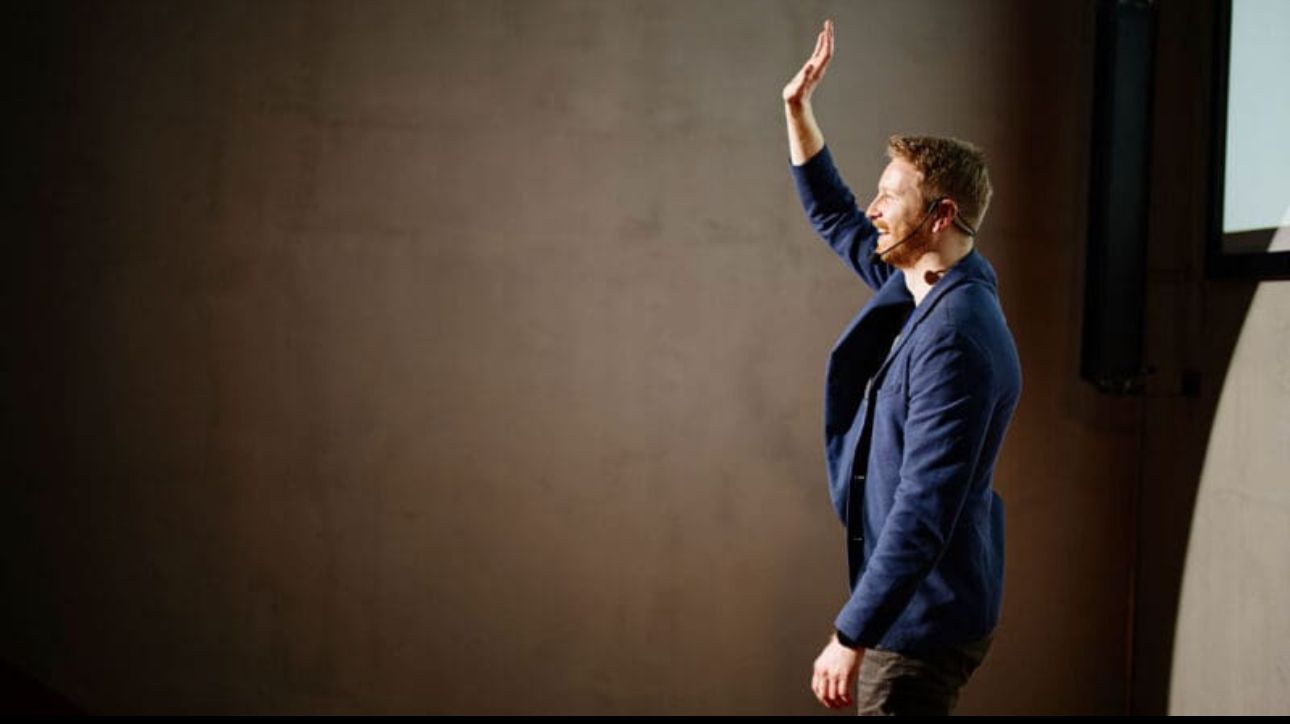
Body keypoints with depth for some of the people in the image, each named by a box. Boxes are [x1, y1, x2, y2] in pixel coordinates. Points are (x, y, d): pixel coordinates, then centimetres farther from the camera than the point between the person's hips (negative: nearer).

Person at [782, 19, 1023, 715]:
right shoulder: (917, 285, 5)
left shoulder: (956, 337, -24)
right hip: (914, 604, 10)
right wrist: (798, 110, 16)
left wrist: (852, 634, -28)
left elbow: (925, 507, -28)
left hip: (924, 616, -10)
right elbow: (833, 217, 24)